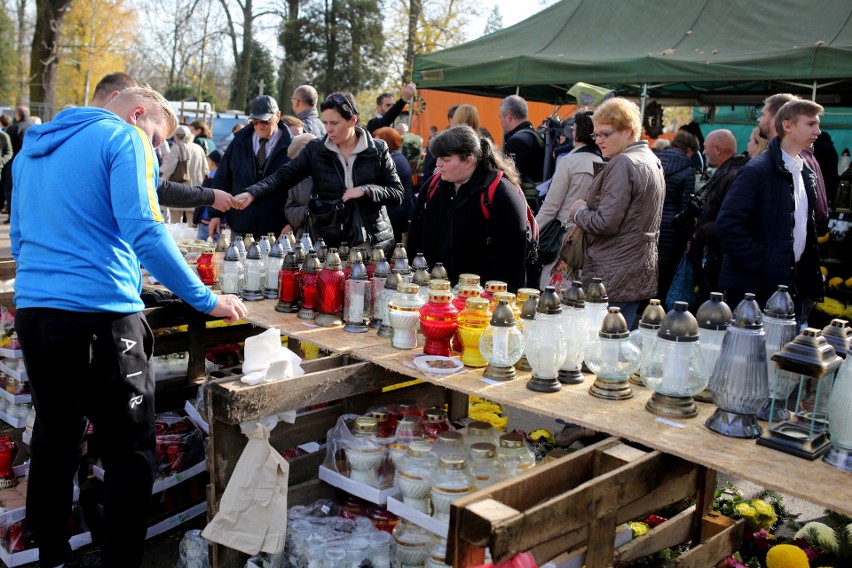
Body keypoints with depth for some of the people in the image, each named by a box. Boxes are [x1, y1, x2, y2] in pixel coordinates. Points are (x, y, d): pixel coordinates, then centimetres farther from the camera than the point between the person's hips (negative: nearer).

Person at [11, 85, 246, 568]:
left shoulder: (35, 147, 20)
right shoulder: (123, 138, -4)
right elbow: (145, 233, -15)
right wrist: (208, 300, -11)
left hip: (33, 311, 8)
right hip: (101, 314, -8)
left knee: (54, 443, 18)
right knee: (130, 453, 3)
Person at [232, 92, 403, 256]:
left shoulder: (377, 150, 0)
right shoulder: (315, 150, 2)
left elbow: (397, 193, 1)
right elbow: (282, 176, -6)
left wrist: (366, 190, -15)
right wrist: (252, 194, -22)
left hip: (374, 243, 0)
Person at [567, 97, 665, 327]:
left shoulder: (622, 164, -16)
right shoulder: (652, 161, 15)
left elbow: (605, 223, -21)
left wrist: (578, 211, -2)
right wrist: (587, 209, 17)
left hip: (613, 281, -10)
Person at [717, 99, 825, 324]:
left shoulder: (807, 173, 15)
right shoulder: (757, 170, -11)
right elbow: (728, 225, -18)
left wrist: (811, 270, 12)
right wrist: (761, 264, -18)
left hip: (794, 284, 8)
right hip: (757, 287, -8)